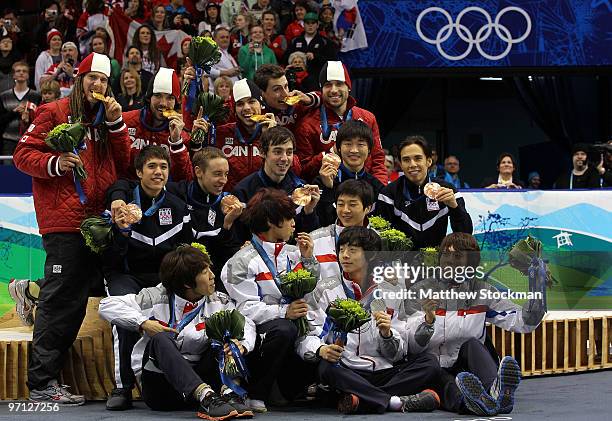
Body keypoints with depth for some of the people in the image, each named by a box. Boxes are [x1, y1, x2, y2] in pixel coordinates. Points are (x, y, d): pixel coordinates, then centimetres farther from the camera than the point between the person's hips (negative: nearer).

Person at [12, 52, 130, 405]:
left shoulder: (106, 118, 20)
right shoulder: (55, 113, 3)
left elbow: (122, 165, 14)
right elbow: (23, 154, -1)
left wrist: (116, 124, 3)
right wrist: (55, 163, -18)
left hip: (96, 222, 7)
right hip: (64, 221, -7)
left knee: (75, 296, 5)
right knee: (62, 300, -9)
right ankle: (42, 383, -7)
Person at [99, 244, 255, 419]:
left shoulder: (217, 302, 8)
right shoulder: (157, 298, -2)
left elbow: (246, 324, -2)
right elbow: (106, 305, -4)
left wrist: (241, 344, -24)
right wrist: (144, 323, -15)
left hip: (197, 376, 3)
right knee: (161, 339, -30)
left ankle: (228, 391, -38)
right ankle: (205, 396, -50)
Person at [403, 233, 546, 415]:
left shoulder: (482, 292, 10)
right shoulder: (419, 291, 4)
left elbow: (525, 322, 2)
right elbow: (411, 345, -6)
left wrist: (537, 279, -8)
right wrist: (427, 321, -27)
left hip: (468, 368, 2)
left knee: (471, 345, -27)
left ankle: (496, 391, -54)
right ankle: (472, 401, -67)